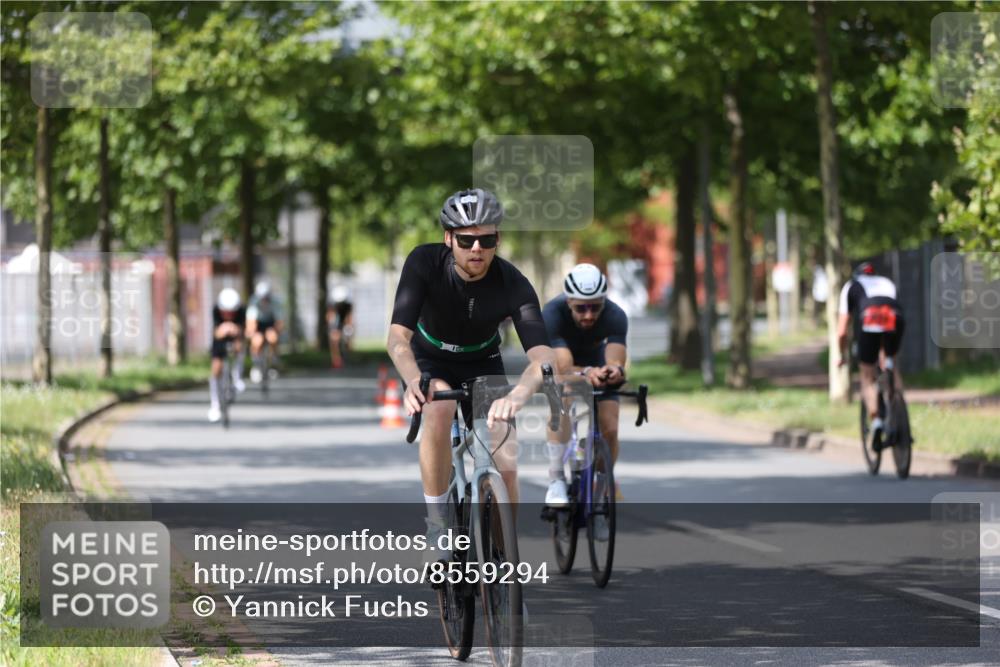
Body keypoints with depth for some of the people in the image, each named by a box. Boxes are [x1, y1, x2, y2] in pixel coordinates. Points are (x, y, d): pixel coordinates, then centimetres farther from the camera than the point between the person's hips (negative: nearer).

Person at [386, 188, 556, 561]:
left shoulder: (513, 285, -29)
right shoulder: (424, 263, -29)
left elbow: (543, 357, -42)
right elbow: (398, 337, -37)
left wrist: (518, 395, -64)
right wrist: (413, 381, -59)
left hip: (482, 364, 1)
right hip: (429, 359, -1)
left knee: (504, 468, -12)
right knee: (439, 407, -35)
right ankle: (437, 521, -23)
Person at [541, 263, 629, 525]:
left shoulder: (615, 317, -33)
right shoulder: (553, 314, -38)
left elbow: (616, 357, -46)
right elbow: (564, 367, -48)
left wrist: (615, 370, -70)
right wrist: (585, 374, -69)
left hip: (596, 361, 2)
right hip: (556, 360, -2)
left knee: (609, 429, -15)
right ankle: (556, 481, -24)